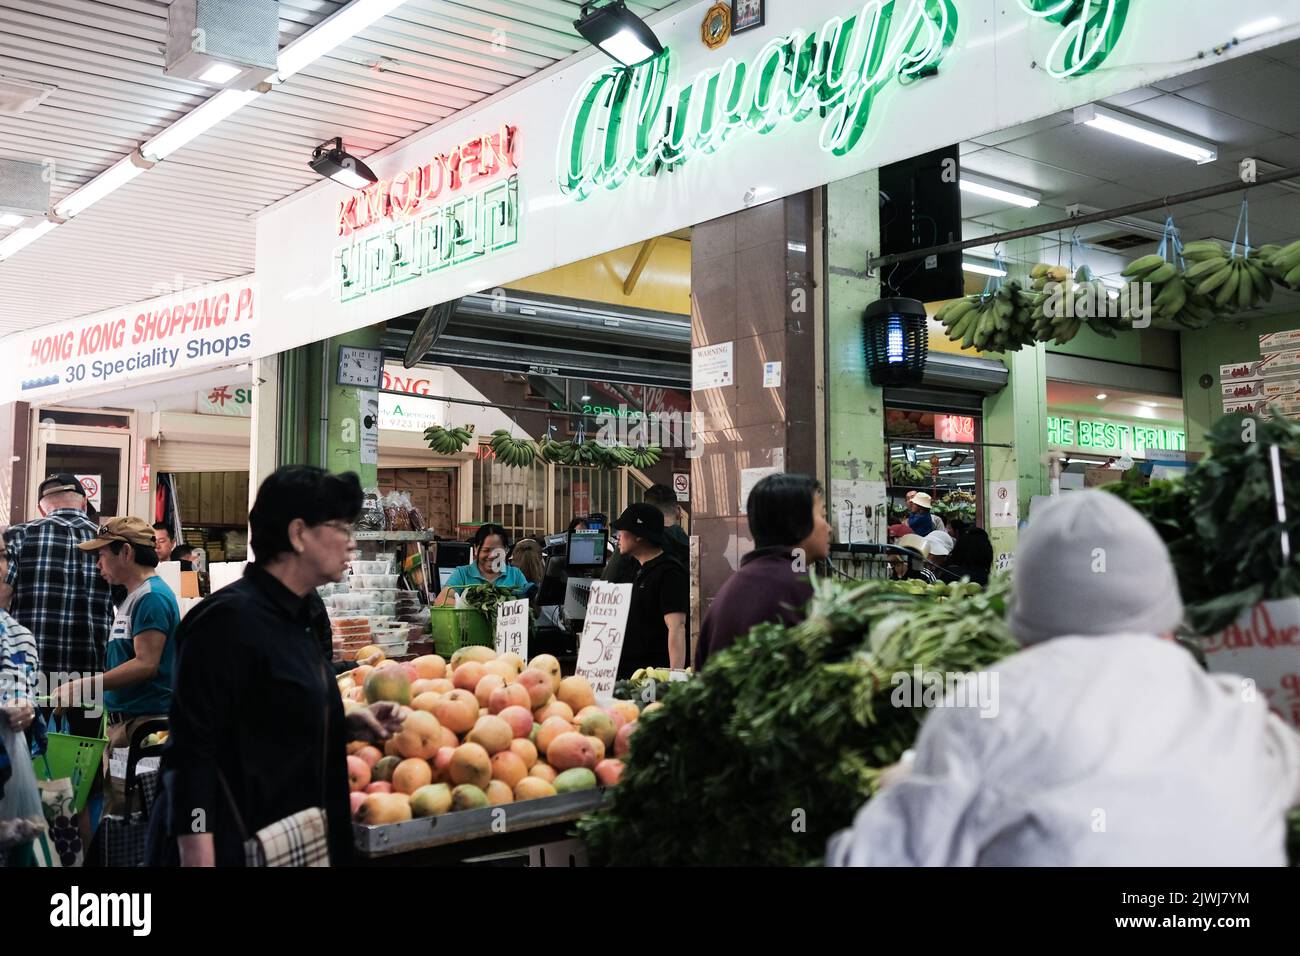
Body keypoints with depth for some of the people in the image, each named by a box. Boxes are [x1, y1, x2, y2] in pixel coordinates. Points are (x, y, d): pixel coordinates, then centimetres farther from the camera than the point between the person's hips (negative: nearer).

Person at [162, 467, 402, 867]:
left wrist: (351, 726, 2)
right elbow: (190, 753, -21)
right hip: (237, 847, -9)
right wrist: (198, 859, -25)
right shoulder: (228, 620, -19)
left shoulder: (307, 614, 8)